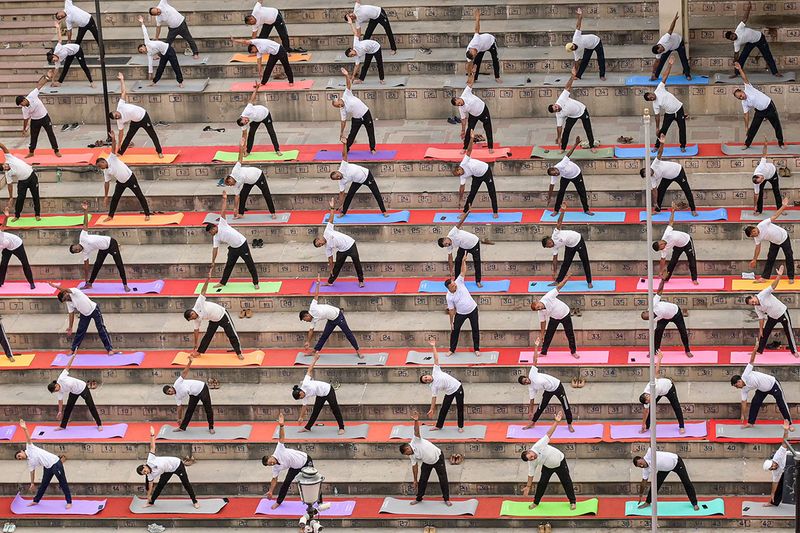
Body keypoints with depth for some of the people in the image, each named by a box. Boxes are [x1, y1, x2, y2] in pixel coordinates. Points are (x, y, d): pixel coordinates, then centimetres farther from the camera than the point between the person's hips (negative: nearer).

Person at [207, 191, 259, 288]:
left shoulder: (222, 224, -11)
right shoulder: (216, 238, 2)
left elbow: (223, 211, -17)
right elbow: (215, 249, 2)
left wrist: (224, 199, -23)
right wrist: (213, 262, -3)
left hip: (242, 245, -5)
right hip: (233, 249, 5)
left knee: (250, 264, 0)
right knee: (229, 265, 13)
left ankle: (255, 283, 9)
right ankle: (223, 282, 27)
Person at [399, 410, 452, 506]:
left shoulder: (415, 441, -25)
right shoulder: (412, 456, -7)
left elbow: (416, 430, -40)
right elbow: (415, 467, 3)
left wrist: (416, 421, -59)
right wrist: (415, 480, 4)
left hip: (438, 458, -6)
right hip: (427, 463, 6)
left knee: (443, 479, -2)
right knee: (422, 480, 5)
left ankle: (446, 499, 10)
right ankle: (419, 498, 22)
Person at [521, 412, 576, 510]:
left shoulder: (538, 446, -34)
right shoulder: (532, 463, -21)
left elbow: (549, 434, -33)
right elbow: (531, 474, -9)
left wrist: (556, 422, -38)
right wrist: (528, 487, -7)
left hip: (560, 462, -2)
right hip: (548, 467, 2)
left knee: (566, 482, 6)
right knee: (542, 483, -3)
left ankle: (572, 501, 22)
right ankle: (536, 502, 18)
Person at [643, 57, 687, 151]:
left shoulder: (659, 89, -14)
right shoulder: (655, 104, -12)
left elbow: (665, 76, -16)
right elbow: (657, 116, -8)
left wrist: (669, 65, -20)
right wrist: (657, 128, -10)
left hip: (679, 109, 0)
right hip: (669, 114, 0)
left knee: (682, 128, 3)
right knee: (663, 129, 0)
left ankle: (683, 146, 17)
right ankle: (657, 146, 16)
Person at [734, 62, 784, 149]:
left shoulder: (748, 89, -18)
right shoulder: (744, 103, -8)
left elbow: (745, 79, -28)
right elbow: (745, 115, -4)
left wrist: (740, 69, -40)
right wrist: (746, 126, -7)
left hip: (770, 107, -3)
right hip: (760, 111, 3)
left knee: (777, 125, 4)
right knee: (753, 127, 0)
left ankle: (780, 142, 20)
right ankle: (747, 143, 15)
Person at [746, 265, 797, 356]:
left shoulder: (763, 294, -27)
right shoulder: (757, 308, -7)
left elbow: (773, 286, -36)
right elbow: (761, 318, 2)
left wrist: (779, 276, -50)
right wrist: (760, 330, 2)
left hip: (782, 313, -6)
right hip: (772, 317, 6)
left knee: (789, 332, 2)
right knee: (765, 332, 8)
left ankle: (794, 351, 15)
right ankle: (759, 350, 21)